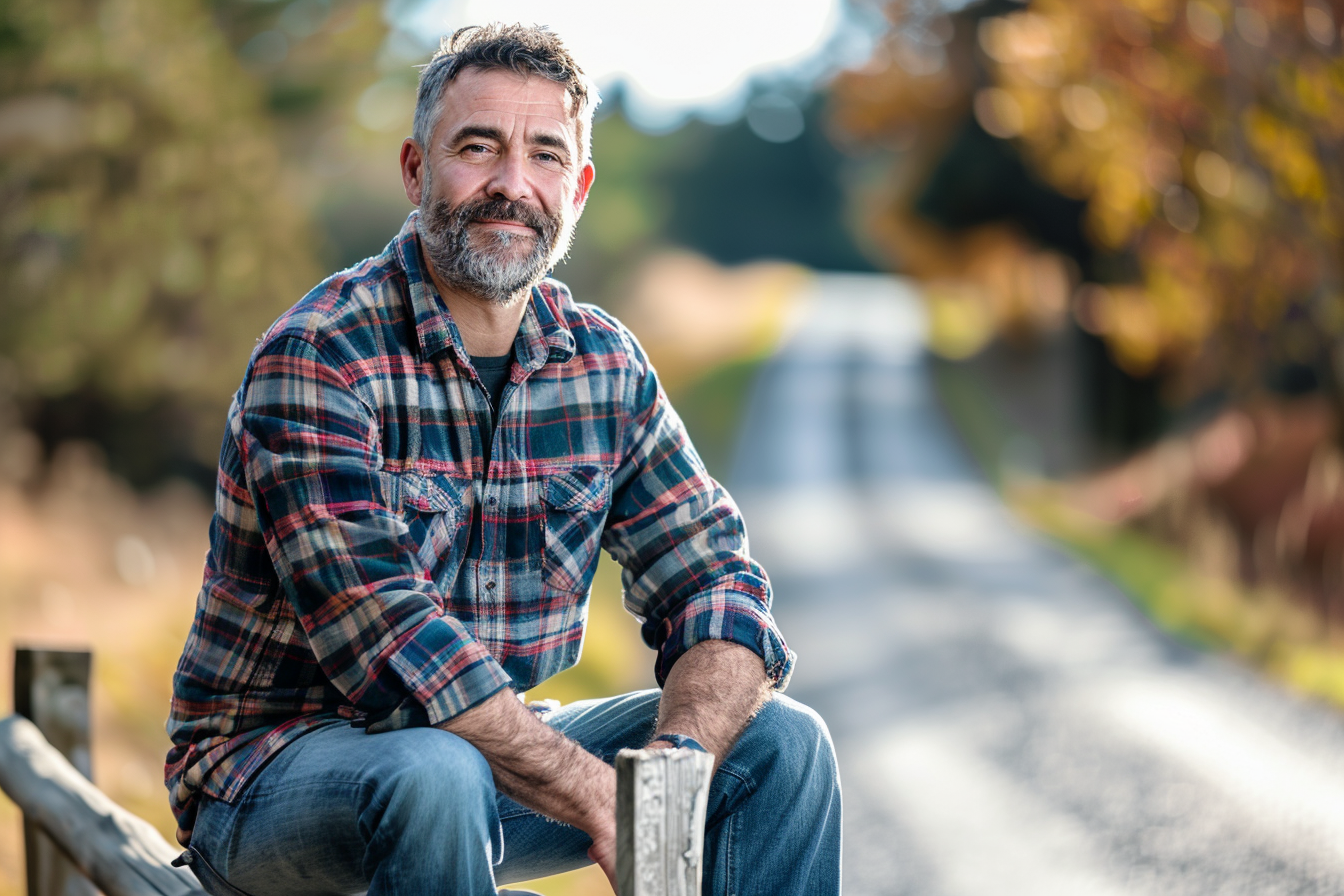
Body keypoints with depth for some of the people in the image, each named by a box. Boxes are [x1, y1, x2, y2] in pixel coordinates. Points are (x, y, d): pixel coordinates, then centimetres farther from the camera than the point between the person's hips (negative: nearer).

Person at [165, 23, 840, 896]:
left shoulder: (605, 362, 2)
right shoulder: (313, 360, -19)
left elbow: (713, 578, 0)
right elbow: (385, 639, -27)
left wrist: (675, 760, -22)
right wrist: (598, 798, -31)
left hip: (499, 743, 6)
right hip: (276, 766, -6)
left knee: (778, 741, -7)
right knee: (435, 776, -38)